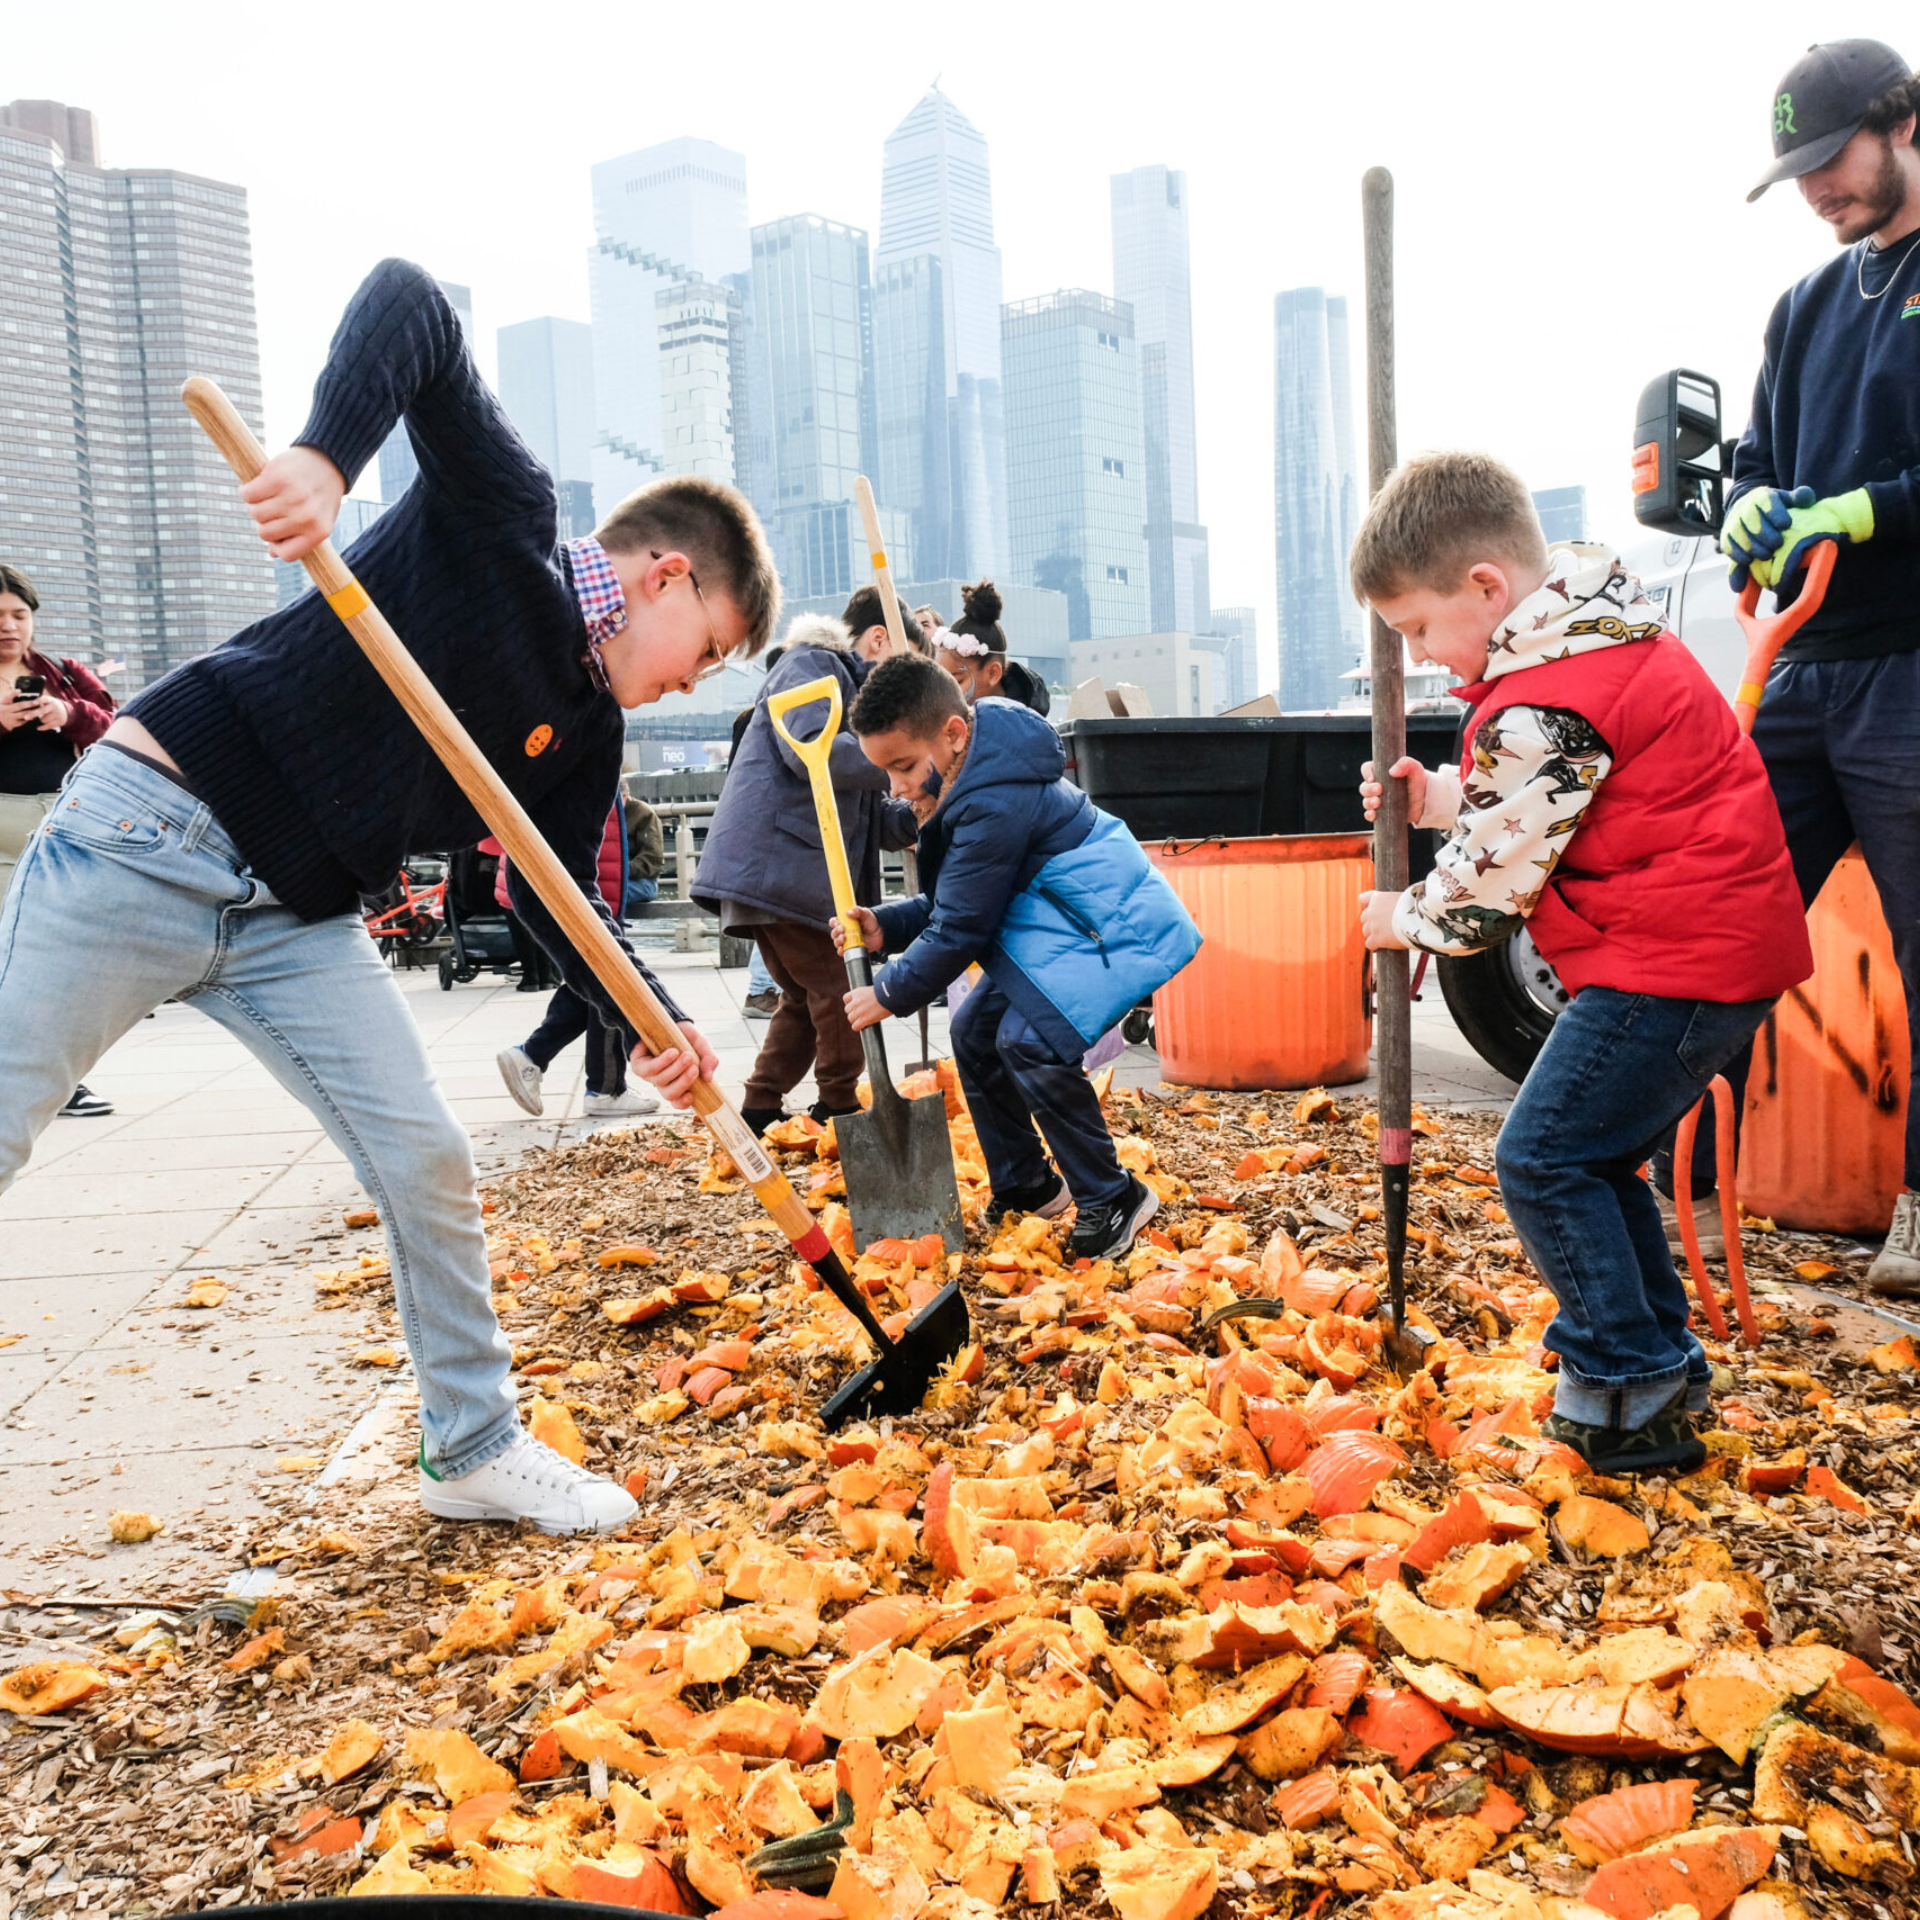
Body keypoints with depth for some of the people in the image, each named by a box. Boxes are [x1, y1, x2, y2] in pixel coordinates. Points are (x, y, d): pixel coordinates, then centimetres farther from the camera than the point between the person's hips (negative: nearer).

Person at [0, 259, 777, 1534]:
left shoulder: (585, 736, 9)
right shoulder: (506, 518, -7)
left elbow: (561, 907, 6)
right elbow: (408, 300, -16)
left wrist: (650, 1025, -11)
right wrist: (326, 457, -35)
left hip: (300, 926, 7)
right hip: (150, 836, -6)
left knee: (430, 1162, 2)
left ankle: (476, 1446, 19)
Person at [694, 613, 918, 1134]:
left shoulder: (856, 692, 27)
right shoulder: (809, 666, -1)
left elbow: (877, 825, 20)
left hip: (794, 870, 10)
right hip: (776, 866, -10)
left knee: (806, 997, 13)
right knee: (839, 990, -6)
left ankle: (758, 1112, 17)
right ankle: (839, 1109, 5)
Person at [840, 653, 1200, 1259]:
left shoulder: (994, 802, -28)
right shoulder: (970, 772, 4)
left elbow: (960, 930, -21)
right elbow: (950, 902, 11)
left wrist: (889, 994, -8)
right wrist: (886, 927, -4)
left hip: (1109, 928, -11)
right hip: (1051, 923, 11)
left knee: (1030, 1041, -25)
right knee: (975, 1031, 10)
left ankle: (1111, 1197, -8)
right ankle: (1026, 1188, 25)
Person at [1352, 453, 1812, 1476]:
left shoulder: (1541, 703, -20)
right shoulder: (1604, 639, 14)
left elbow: (1494, 880, -13)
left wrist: (1406, 919, 4)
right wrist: (1438, 797, 13)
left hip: (1670, 962, -11)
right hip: (1721, 939, 11)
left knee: (1543, 1160, -7)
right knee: (1588, 1157, 18)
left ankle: (1628, 1400, 1)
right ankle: (1660, 1364, 27)